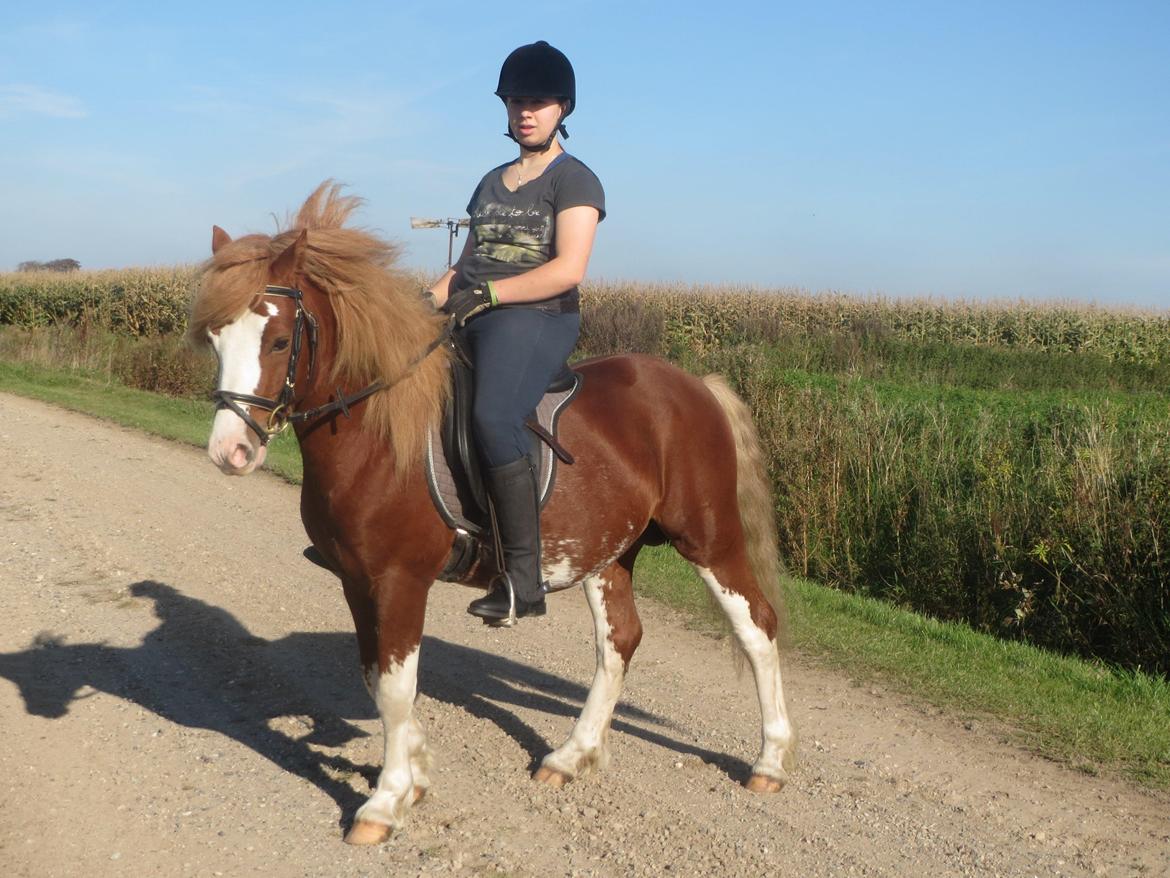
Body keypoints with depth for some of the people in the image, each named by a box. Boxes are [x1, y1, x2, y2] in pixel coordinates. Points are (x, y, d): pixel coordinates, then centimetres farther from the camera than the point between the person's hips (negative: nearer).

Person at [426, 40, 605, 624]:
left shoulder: (575, 181, 1)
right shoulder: (491, 183, 24)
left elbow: (567, 269, -12)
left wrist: (486, 292, -18)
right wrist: (428, 300, 4)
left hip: (536, 319, -8)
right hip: (471, 323, 9)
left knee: (492, 416, -33)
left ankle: (523, 580, -32)